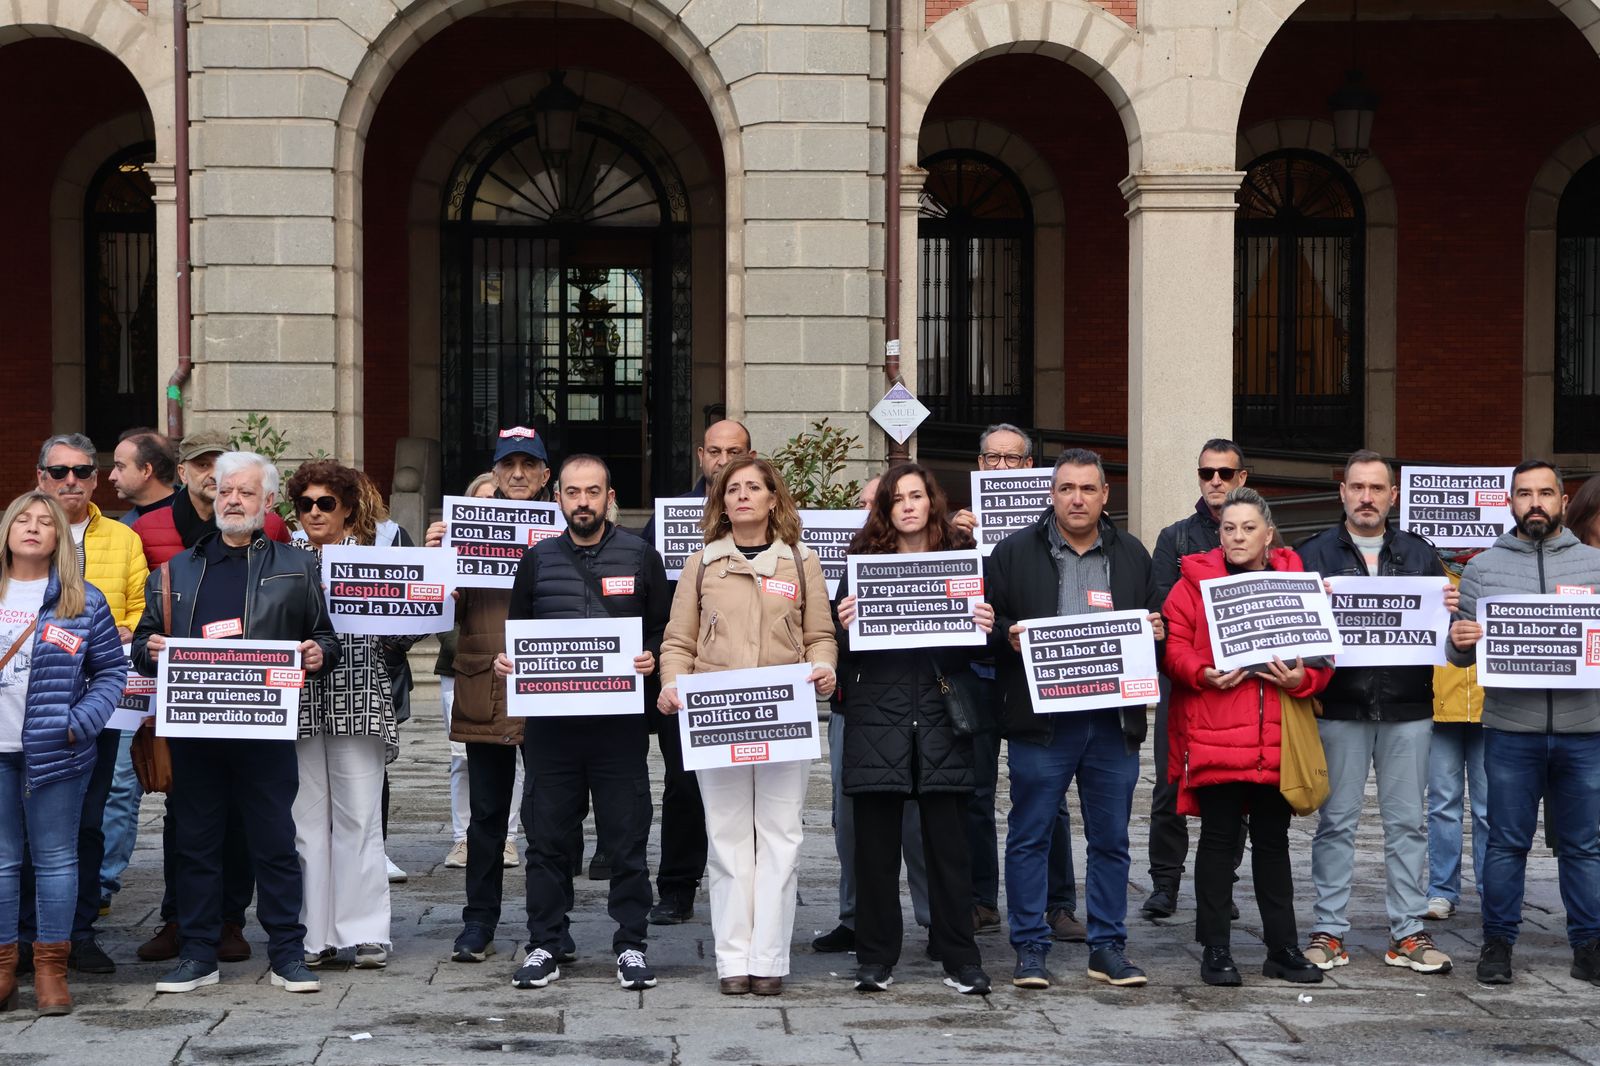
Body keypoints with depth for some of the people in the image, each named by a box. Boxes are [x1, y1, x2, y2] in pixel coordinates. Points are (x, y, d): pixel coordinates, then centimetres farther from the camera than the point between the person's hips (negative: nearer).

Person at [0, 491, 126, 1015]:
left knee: (55, 858, 3)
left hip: (55, 752, -2)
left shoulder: (83, 601, 3)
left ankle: (51, 969, 10)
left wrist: (82, 721, -10)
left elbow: (111, 670, 3)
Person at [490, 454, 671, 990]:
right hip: (551, 720, 2)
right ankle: (545, 945, 13)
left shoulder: (640, 557, 6)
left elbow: (664, 629, 8)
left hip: (619, 720, -1)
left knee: (626, 839, 2)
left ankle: (631, 945, 12)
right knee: (547, 837, 4)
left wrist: (651, 657, -11)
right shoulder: (537, 560, 11)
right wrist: (505, 659, -3)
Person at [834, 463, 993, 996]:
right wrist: (844, 625, -13)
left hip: (941, 713, 0)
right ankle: (875, 957, 12)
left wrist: (985, 628, -8)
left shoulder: (961, 558, 9)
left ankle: (960, 958, 9)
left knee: (947, 838, 1)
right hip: (877, 716, 0)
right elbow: (845, 649, 7)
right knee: (875, 840, 3)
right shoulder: (864, 560, 7)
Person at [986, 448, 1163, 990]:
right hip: (1041, 720, -2)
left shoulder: (1133, 555, 13)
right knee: (1030, 837, 1)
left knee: (1111, 840, 8)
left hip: (1114, 718, 3)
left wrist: (1156, 632, -2)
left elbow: (1154, 621, 20)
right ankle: (1030, 948, 10)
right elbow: (987, 623, 4)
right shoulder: (1014, 552, 4)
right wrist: (1009, 637, -16)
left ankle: (1108, 946, 17)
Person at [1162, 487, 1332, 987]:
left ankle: (1283, 949, 20)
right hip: (1214, 737, -3)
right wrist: (1204, 674, -20)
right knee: (1218, 840, 4)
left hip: (1277, 740, 3)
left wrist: (1302, 678, -12)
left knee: (1273, 841, 12)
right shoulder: (1195, 579, 2)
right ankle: (1215, 950, 11)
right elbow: (1172, 642, -4)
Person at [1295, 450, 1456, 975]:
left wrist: (1450, 612, -10)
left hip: (1407, 707, 2)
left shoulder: (1420, 553, 12)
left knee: (1408, 822, 6)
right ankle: (1329, 929, 10)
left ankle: (1408, 932, 13)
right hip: (1339, 706, -2)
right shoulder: (1313, 553, 5)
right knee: (1336, 821, 3)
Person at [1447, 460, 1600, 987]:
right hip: (1511, 731, -1)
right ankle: (1497, 943, 14)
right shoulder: (1483, 568, 8)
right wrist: (1460, 641, -14)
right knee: (1506, 842, 5)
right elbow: (1460, 653, 8)